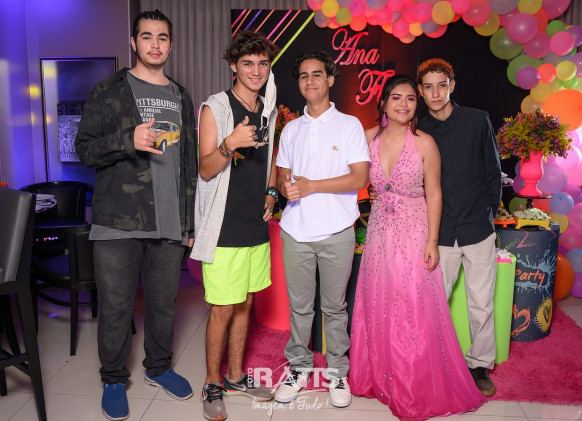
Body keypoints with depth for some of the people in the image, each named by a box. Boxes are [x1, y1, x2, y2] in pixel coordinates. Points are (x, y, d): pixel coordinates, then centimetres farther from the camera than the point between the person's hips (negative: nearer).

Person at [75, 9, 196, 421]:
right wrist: (128, 140, -23)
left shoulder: (181, 97, 14)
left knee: (164, 302, 13)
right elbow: (85, 148, -3)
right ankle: (114, 379, 27)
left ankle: (159, 367, 35)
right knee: (116, 306, 5)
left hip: (170, 225, 3)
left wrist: (190, 220, 11)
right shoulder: (109, 91, 3)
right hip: (119, 224, -3)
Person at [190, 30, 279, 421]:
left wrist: (271, 191, 6)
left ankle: (236, 376, 31)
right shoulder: (215, 108, -8)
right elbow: (206, 170, -12)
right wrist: (230, 144, -30)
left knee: (244, 304, 15)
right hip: (225, 228, -6)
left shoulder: (268, 111, 12)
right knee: (223, 310, 0)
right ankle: (213, 385, 20)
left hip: (257, 226, 6)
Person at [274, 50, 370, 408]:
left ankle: (337, 372, 22)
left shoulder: (349, 125, 1)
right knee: (299, 305, 10)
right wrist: (286, 186, -8)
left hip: (336, 232, -3)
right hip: (296, 231, 3)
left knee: (335, 306, 7)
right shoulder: (291, 129, 14)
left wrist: (311, 186, -14)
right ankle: (299, 367, 26)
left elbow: (360, 178, -8)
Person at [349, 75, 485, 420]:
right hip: (380, 231, 4)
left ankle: (416, 389, 20)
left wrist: (432, 241, -9)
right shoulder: (370, 137, 2)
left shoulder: (424, 143, -8)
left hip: (413, 232, -4)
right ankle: (380, 377, 32)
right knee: (378, 306, 12)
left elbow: (434, 194, -6)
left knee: (413, 309, 1)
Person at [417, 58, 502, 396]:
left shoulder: (478, 121, 1)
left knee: (481, 304, 7)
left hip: (478, 230, 0)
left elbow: (494, 172, 7)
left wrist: (489, 214, 5)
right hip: (440, 233, 0)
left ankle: (480, 365, 26)